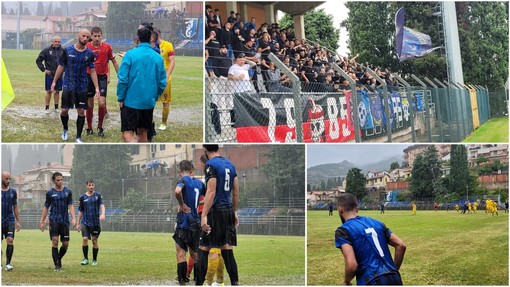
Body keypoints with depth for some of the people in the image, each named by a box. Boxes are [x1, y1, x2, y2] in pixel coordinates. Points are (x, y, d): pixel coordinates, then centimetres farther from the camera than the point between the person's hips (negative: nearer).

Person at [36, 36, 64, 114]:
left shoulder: (63, 51, 2)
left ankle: (56, 107, 19)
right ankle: (47, 108, 9)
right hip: (49, 74, -2)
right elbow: (38, 60, 2)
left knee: (57, 91, 9)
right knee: (49, 91, 1)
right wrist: (43, 69, -4)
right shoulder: (46, 50, -4)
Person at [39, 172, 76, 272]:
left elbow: (70, 206, 5)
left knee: (65, 244, 1)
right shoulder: (50, 193, 4)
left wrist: (73, 218, -8)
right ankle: (57, 265, -8)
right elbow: (46, 207, 9)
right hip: (54, 220, -2)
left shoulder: (68, 191, 7)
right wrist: (41, 221, 4)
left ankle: (59, 259, 28)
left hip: (65, 220, 2)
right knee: (55, 241, -13)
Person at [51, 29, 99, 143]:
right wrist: (54, 81, 3)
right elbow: (61, 66, 5)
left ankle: (78, 137, 14)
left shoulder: (89, 53, -1)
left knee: (81, 111, 2)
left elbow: (92, 71, 3)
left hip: (82, 87, 1)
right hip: (68, 85, -1)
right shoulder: (67, 50, -3)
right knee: (64, 110, -1)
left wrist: (96, 87, -3)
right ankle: (65, 129, 28)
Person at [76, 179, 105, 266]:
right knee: (85, 239, -12)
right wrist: (78, 223, 10)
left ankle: (94, 260, 16)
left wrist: (103, 214, -29)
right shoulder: (83, 197, 6)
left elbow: (102, 206, -8)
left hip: (95, 222, -1)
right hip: (85, 221, 1)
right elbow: (80, 211, 12)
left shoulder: (98, 195, 2)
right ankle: (85, 259, 1)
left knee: (94, 240, 3)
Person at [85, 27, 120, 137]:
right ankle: (89, 128, 19)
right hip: (89, 77, 1)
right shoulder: (86, 47, -3)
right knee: (89, 104, 6)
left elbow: (114, 62, 6)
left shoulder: (107, 47, -4)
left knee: (102, 103, -10)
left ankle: (100, 127, 9)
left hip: (102, 77, -1)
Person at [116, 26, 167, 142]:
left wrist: (120, 98, -2)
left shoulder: (130, 54, -9)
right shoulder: (158, 58, 0)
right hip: (149, 103, 4)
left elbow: (123, 79, -13)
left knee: (127, 134, -3)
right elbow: (162, 83, 2)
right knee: (142, 133, 17)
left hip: (131, 101, -4)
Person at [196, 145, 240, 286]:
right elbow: (236, 192, 15)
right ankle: (235, 283, 6)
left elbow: (211, 192, -18)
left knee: (203, 249, 0)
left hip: (215, 211, -7)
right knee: (227, 250, 8)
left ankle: (199, 283, 0)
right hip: (228, 211, 7)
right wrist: (234, 212, 23)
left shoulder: (211, 164, -11)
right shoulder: (230, 164, 12)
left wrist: (204, 216, -20)